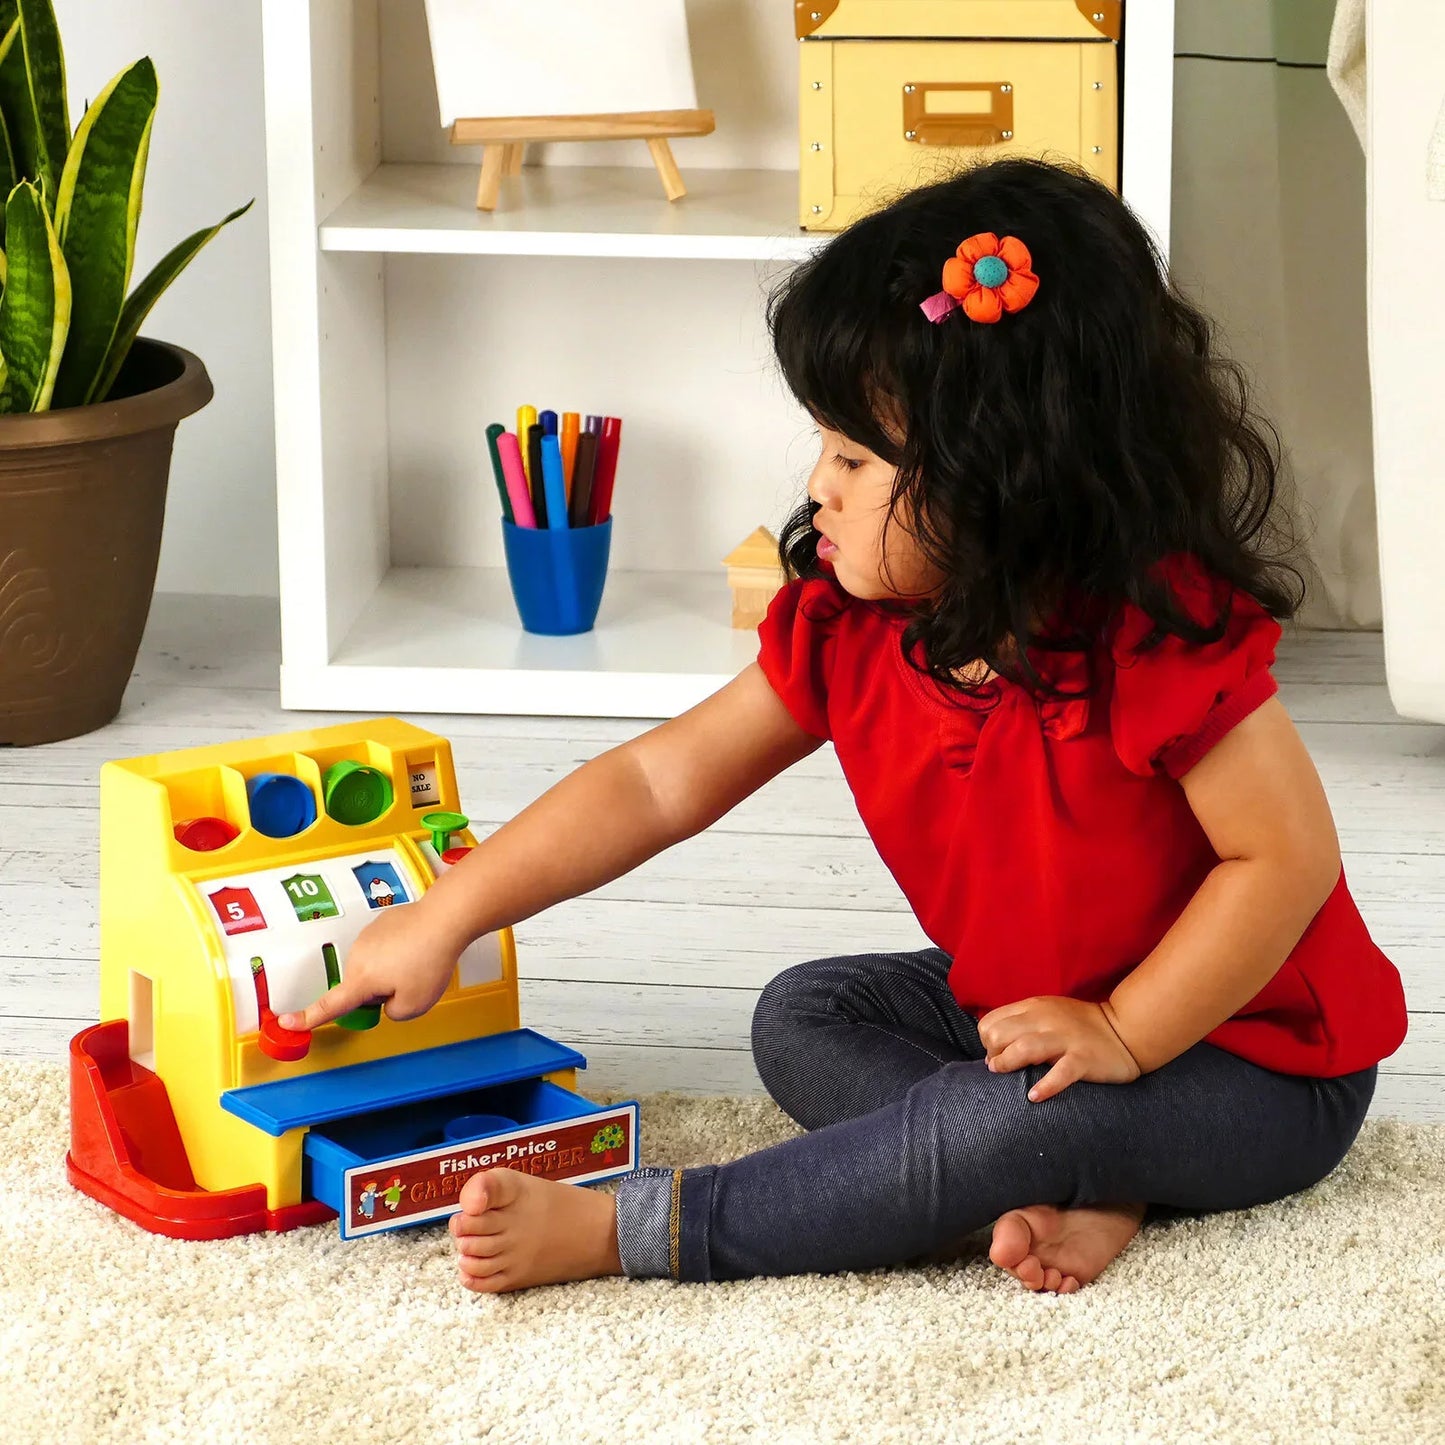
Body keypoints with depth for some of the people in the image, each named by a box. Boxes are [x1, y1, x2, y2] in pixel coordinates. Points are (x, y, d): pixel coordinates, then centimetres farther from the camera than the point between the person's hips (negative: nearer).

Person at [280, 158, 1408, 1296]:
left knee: (1014, 1117, -31)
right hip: (1022, 999, 8)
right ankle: (1072, 1193, -19)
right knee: (804, 1017, 1)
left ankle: (617, 1232, -25)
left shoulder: (1164, 635, -28)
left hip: (1254, 1059, -8)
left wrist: (1119, 1034, -27)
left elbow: (1287, 857, -25)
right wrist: (444, 919, -7)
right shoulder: (848, 630, -7)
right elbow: (659, 782, -4)